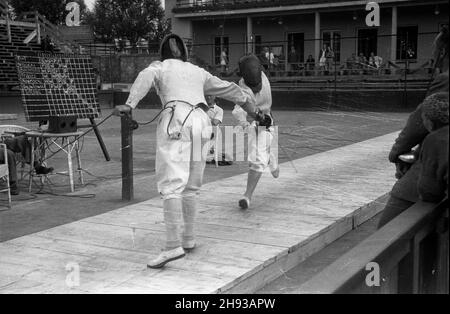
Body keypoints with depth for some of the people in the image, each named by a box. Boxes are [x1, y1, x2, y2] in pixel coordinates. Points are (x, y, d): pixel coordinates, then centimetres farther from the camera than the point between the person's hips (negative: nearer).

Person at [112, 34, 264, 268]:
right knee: (191, 186, 18)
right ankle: (188, 238, 23)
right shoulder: (198, 72, 30)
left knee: (171, 185, -13)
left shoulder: (159, 67, 19)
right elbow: (229, 89, 38)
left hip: (175, 121, -5)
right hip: (201, 122, 5)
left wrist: (129, 105, -21)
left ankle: (173, 246, -23)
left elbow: (145, 79, -5)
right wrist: (253, 111, 50)